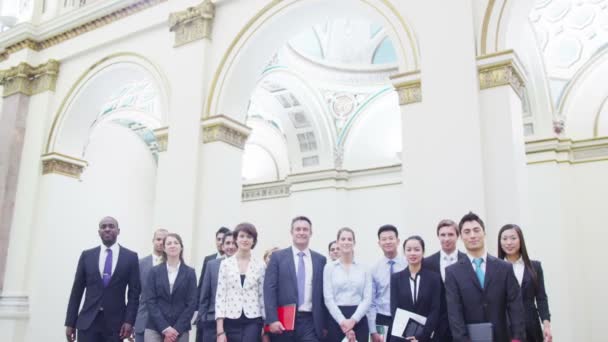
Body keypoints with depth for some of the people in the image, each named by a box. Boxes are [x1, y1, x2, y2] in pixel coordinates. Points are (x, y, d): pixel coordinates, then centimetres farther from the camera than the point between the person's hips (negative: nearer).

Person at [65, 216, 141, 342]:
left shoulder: (130, 257, 4)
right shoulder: (87, 255, 8)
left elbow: (134, 292, 1)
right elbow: (77, 291, 8)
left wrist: (129, 321, -8)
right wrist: (70, 322, 4)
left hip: (115, 322, -1)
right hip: (88, 321, 1)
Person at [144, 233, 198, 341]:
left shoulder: (190, 272, 5)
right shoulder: (154, 271, 6)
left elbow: (192, 303, 0)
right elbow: (150, 301, -1)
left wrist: (177, 329, -9)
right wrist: (164, 328, -11)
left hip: (180, 330, 0)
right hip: (155, 328, 0)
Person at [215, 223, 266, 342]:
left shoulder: (260, 265, 3)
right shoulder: (226, 264, 3)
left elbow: (263, 296, 4)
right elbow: (220, 296, 0)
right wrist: (220, 330, -6)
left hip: (253, 321, -1)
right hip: (231, 321, 1)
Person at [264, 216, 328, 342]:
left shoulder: (320, 259, 10)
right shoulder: (278, 257, 3)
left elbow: (323, 293, 10)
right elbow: (269, 289, -3)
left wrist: (324, 323, 7)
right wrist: (272, 319, -12)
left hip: (310, 321, 2)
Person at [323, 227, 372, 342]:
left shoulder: (364, 268, 7)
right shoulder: (329, 267, 3)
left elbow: (367, 298, 0)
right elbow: (328, 298, -4)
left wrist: (353, 320, -12)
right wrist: (343, 322, -14)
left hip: (359, 320, 1)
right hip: (336, 320, -1)